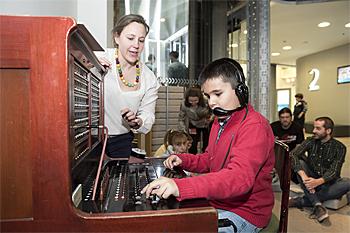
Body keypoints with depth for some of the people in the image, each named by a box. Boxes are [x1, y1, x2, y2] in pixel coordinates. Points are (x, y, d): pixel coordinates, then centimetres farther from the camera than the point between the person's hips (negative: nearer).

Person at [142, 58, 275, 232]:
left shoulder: (255, 127, -21)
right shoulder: (219, 122, 9)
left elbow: (239, 177, -36)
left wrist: (180, 186, -46)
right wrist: (183, 160, 2)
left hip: (244, 213, -8)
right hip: (216, 203, 8)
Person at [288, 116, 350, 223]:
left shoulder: (339, 147, -7)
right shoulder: (310, 141, -4)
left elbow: (333, 171, -16)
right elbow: (292, 155, -20)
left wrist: (318, 181, -36)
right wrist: (303, 176, -35)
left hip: (328, 183, -1)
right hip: (311, 179, 1)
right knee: (299, 163, -24)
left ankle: (302, 200, -29)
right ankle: (317, 205, -33)